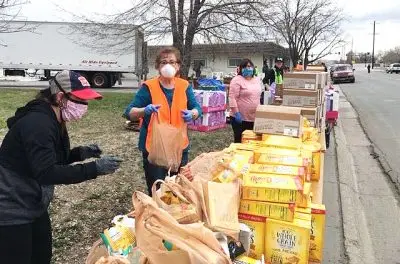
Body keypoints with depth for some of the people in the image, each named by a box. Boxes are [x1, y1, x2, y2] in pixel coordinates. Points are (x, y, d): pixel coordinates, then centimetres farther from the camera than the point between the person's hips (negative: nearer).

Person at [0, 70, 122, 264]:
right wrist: (95, 168, -32)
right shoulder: (37, 124, -25)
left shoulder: (53, 121, 6)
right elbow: (46, 173, -31)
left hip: (34, 207, 10)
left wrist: (80, 153, -1)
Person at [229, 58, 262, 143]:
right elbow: (232, 98, -15)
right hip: (241, 117, -6)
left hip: (254, 118, 6)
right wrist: (236, 113, -21)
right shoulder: (237, 80, -9)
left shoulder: (257, 80, 13)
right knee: (240, 142, 2)